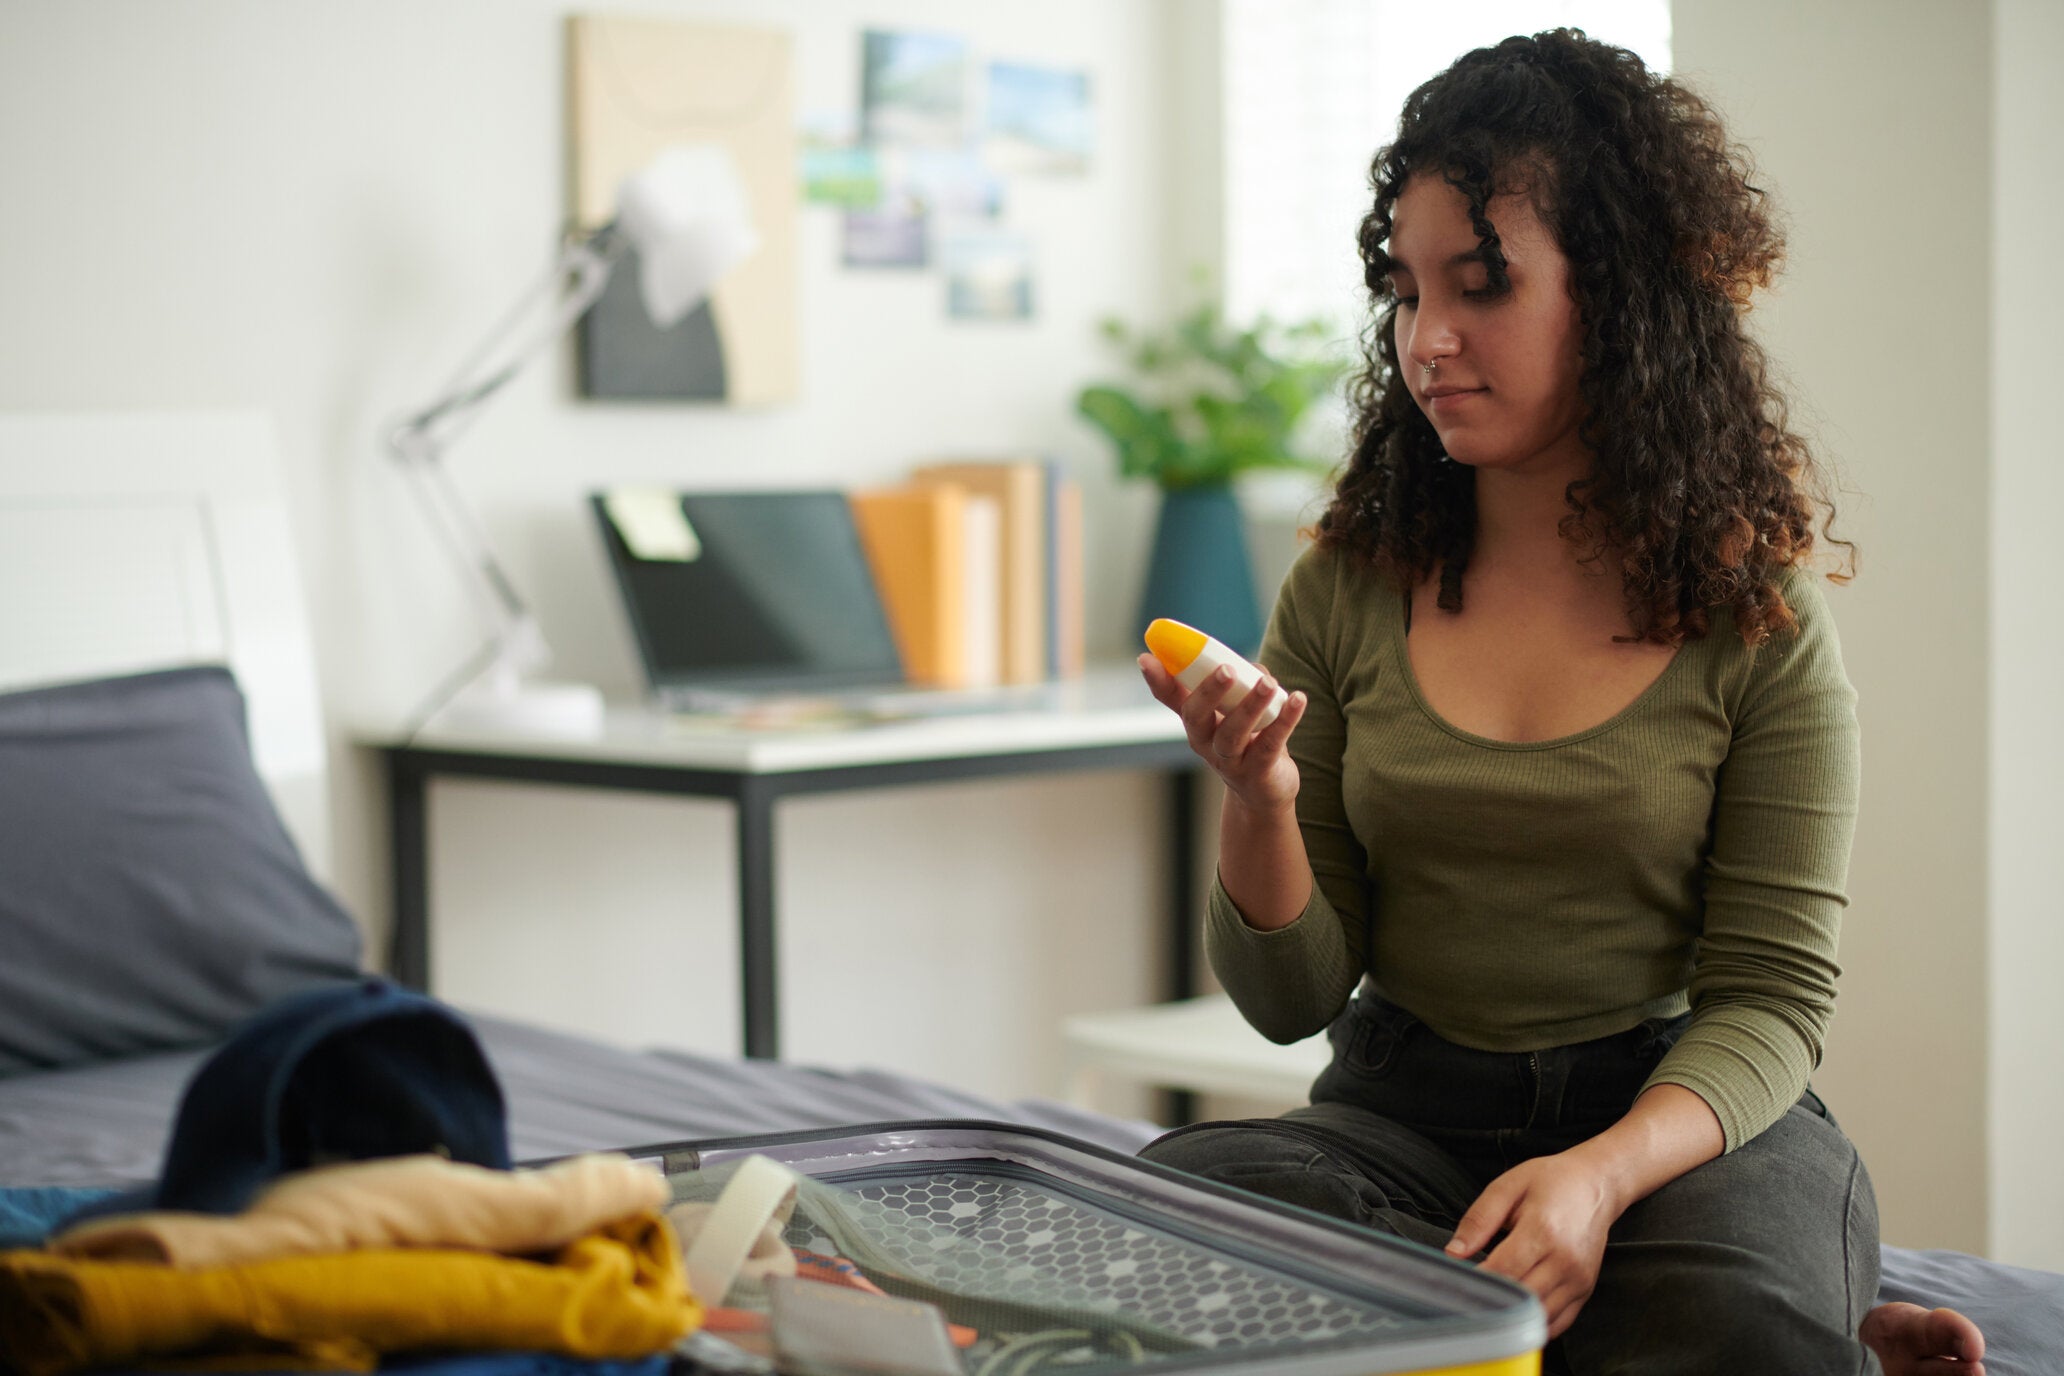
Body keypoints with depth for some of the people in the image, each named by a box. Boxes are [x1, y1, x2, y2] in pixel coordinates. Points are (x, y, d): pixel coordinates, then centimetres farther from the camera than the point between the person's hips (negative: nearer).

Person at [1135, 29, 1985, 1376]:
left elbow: (1770, 1001, -5)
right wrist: (1260, 802, -18)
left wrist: (1604, 1172, -26)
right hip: (1410, 1107, 4)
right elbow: (1291, 996, 4)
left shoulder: (1759, 617, -4)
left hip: (1682, 1108, -4)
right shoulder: (1345, 594, 2)